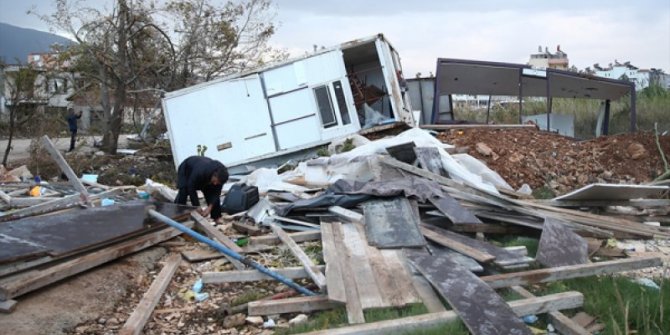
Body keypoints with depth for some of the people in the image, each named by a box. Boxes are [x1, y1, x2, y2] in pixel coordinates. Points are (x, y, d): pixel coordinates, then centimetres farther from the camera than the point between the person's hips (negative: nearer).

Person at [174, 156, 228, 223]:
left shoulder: (220, 176, -31)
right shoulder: (199, 172, -48)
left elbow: (216, 193, -23)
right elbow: (191, 188, -39)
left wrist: (210, 208, -35)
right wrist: (197, 206, -38)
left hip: (205, 176, 4)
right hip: (186, 171, -4)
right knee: (183, 192, -24)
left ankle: (216, 217, 2)